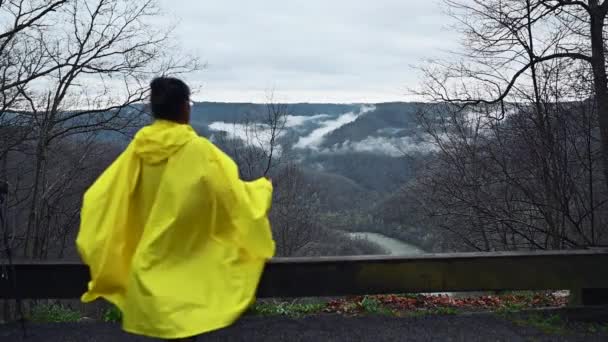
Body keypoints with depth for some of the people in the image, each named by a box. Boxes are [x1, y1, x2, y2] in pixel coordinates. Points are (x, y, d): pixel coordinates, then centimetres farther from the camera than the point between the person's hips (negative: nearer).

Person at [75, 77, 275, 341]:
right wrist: (263, 187, 10)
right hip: (189, 267, -4)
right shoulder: (198, 150, -16)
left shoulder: (137, 151, -3)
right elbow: (234, 194, -10)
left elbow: (99, 197, 4)